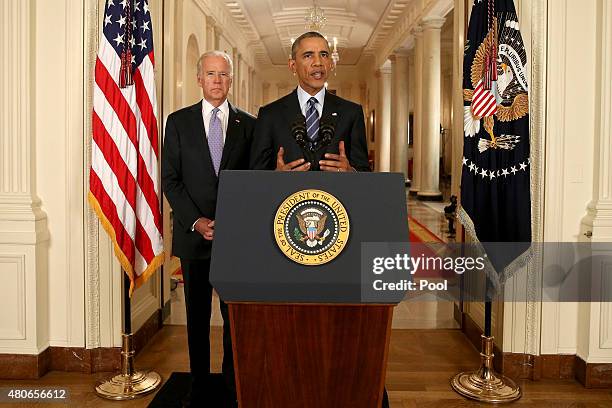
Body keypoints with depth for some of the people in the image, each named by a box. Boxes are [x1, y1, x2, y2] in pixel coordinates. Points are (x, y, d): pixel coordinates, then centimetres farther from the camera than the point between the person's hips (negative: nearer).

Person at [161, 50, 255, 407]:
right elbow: (170, 179, 2)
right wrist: (196, 222, -10)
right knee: (197, 315, 9)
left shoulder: (249, 125, 6)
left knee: (236, 314, 3)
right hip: (193, 233, 1)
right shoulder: (179, 122, 6)